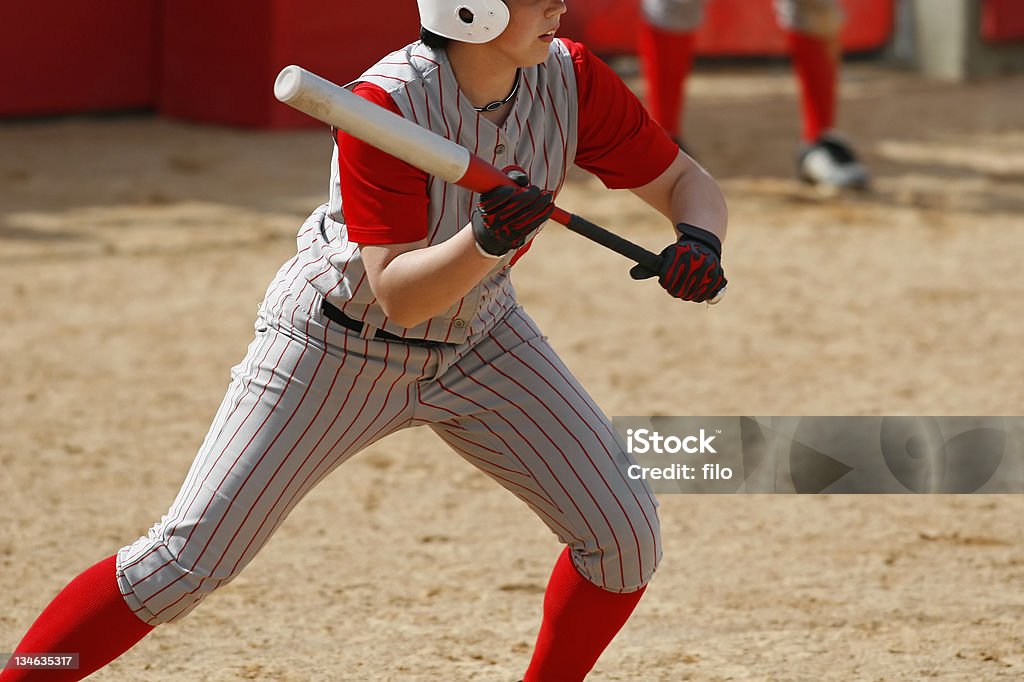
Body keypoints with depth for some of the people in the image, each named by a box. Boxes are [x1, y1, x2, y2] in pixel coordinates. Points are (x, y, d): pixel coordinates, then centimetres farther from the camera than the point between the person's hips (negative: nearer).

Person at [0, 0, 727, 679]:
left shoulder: (571, 81, -17)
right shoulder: (386, 104, -31)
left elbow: (689, 183, -8)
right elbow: (398, 295, -32)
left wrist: (699, 243, -30)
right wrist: (486, 242, -50)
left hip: (477, 342, 5)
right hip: (340, 345, -5)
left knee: (625, 531, -5)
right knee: (186, 559, -11)